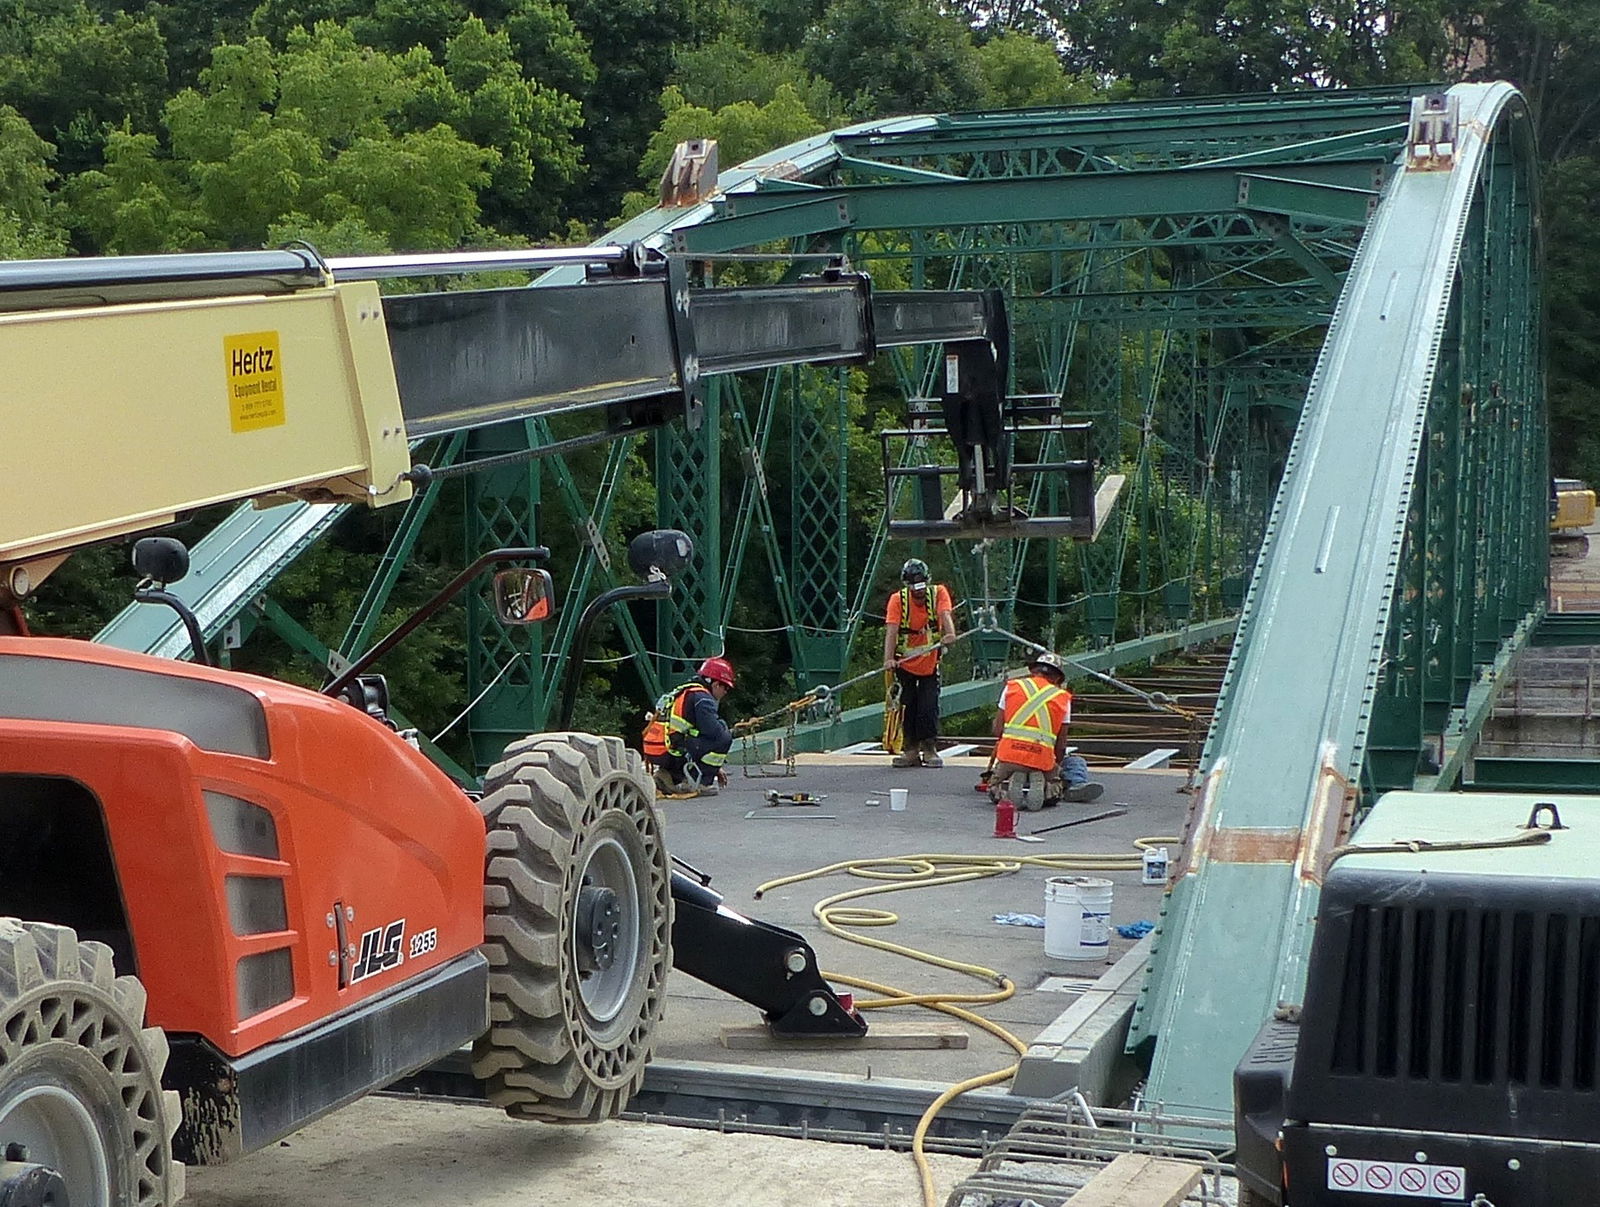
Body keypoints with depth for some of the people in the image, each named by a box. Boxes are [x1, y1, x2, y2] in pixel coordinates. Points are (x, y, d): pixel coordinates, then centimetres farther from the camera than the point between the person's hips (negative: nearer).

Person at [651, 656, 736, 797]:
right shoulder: (702, 698, -7)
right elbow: (714, 731, -18)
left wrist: (715, 768, 32)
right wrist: (728, 730, 7)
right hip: (671, 752, -9)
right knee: (724, 738, -8)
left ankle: (671, 777, 11)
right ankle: (699, 782, -6)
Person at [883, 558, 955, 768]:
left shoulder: (938, 593, -7)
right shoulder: (898, 599, -11)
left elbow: (945, 614, -24)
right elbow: (891, 630, -21)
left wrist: (950, 633, -46)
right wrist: (888, 659, -35)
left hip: (929, 663, 0)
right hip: (905, 663, 0)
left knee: (929, 707, -5)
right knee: (908, 707, 3)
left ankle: (930, 749, 7)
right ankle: (911, 750, 14)